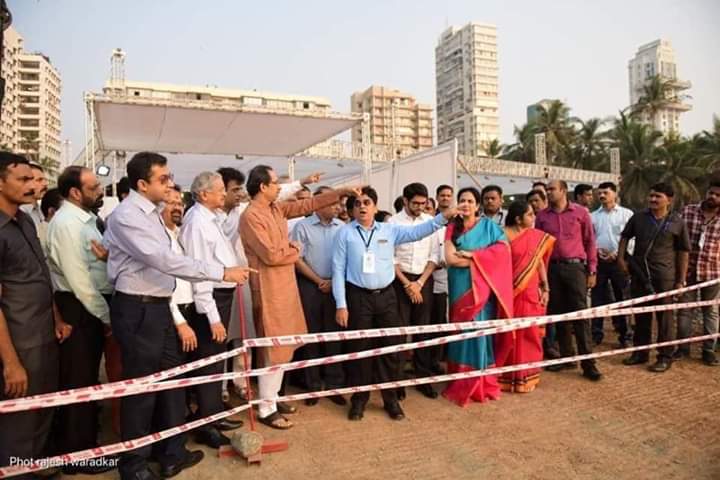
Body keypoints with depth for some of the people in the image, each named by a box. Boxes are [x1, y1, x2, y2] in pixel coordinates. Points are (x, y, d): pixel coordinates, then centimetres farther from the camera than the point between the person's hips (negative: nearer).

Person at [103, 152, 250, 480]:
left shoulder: (152, 212, 11)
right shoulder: (127, 216, -18)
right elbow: (164, 260, -26)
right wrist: (221, 272, -26)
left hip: (158, 307, 9)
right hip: (137, 310, -9)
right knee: (140, 389, 4)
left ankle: (172, 453, 31)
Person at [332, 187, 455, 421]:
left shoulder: (389, 230, 6)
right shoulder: (345, 233, -2)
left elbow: (417, 231, -1)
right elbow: (338, 270, -3)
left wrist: (444, 216, -14)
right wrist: (341, 305, -7)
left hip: (386, 296, 3)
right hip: (358, 297, -2)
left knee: (390, 347, 9)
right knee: (359, 349, 7)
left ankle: (391, 399, 25)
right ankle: (358, 400, 24)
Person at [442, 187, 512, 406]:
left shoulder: (488, 225, 4)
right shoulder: (452, 228, 4)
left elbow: (503, 249, -9)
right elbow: (450, 259, -8)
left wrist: (471, 254, -13)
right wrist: (482, 258, -9)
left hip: (483, 288, -1)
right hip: (460, 288, 1)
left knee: (480, 330, 3)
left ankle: (481, 383, 15)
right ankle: (463, 383, 13)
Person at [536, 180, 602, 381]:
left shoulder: (580, 212, 1)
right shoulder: (542, 216, 7)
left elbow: (590, 242, 3)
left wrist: (592, 271, -1)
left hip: (575, 267, -3)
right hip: (552, 268, 3)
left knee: (580, 313, -4)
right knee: (558, 313, 9)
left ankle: (588, 363, 2)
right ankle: (566, 357, 21)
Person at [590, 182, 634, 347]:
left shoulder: (626, 214, 2)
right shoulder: (593, 216, 11)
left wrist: (617, 253, -13)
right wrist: (595, 250, -9)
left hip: (618, 260, -2)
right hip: (599, 260, 3)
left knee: (622, 298, 4)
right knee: (597, 298, 5)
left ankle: (624, 334, 15)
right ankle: (596, 333, 13)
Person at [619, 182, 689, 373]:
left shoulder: (677, 223, -3)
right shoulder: (639, 217, 4)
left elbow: (683, 252, 2)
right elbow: (625, 236, 17)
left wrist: (681, 280, 0)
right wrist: (621, 258, 5)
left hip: (664, 276, -3)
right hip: (639, 275, 3)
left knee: (664, 317, 4)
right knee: (640, 315, 12)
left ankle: (665, 357, 16)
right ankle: (640, 352, 24)